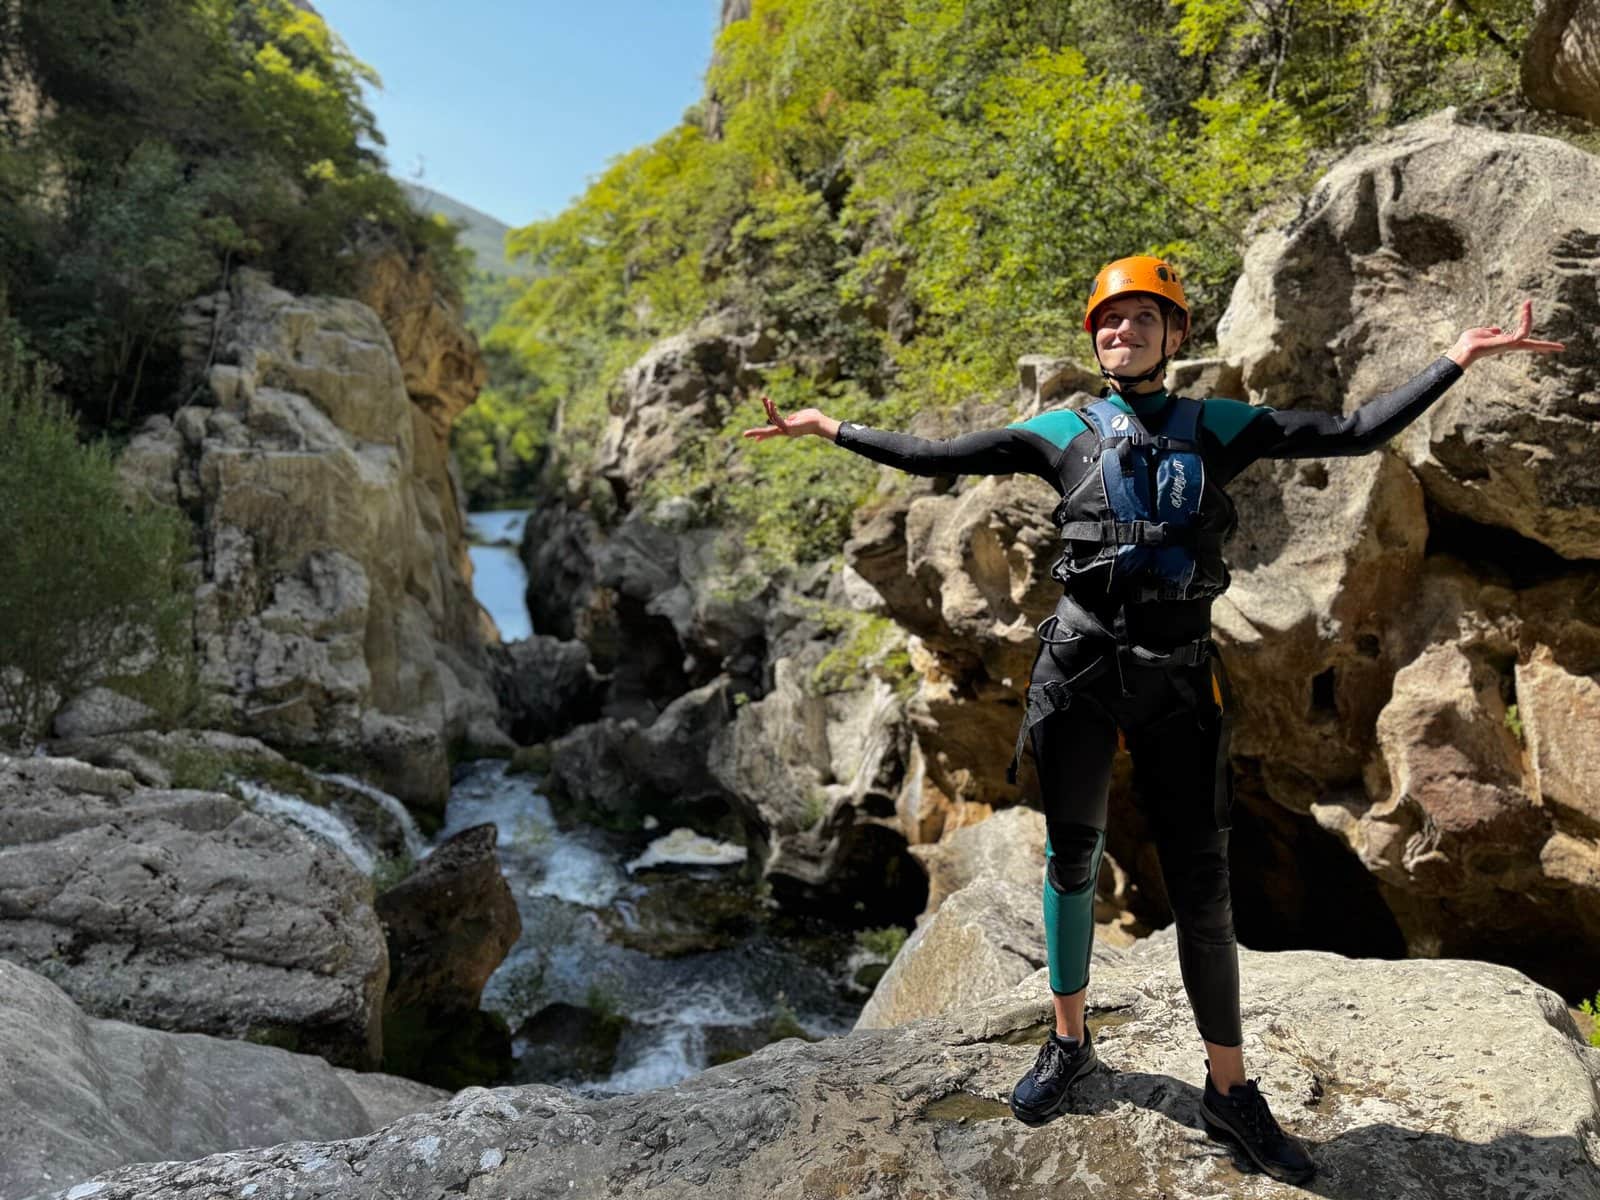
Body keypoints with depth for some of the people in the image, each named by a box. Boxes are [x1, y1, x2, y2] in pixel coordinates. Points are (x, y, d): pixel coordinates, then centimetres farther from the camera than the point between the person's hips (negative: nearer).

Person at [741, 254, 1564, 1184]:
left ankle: (1230, 1091, 22)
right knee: (1072, 859, 11)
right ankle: (1070, 1043, 33)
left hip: (1181, 677, 1)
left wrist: (1460, 357, 6)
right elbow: (933, 458, 10)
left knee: (1203, 886, 4)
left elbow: (1356, 433, 10)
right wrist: (829, 427, 11)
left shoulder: (1216, 427, 11)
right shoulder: (1065, 433, 7)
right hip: (1082, 663, 0)